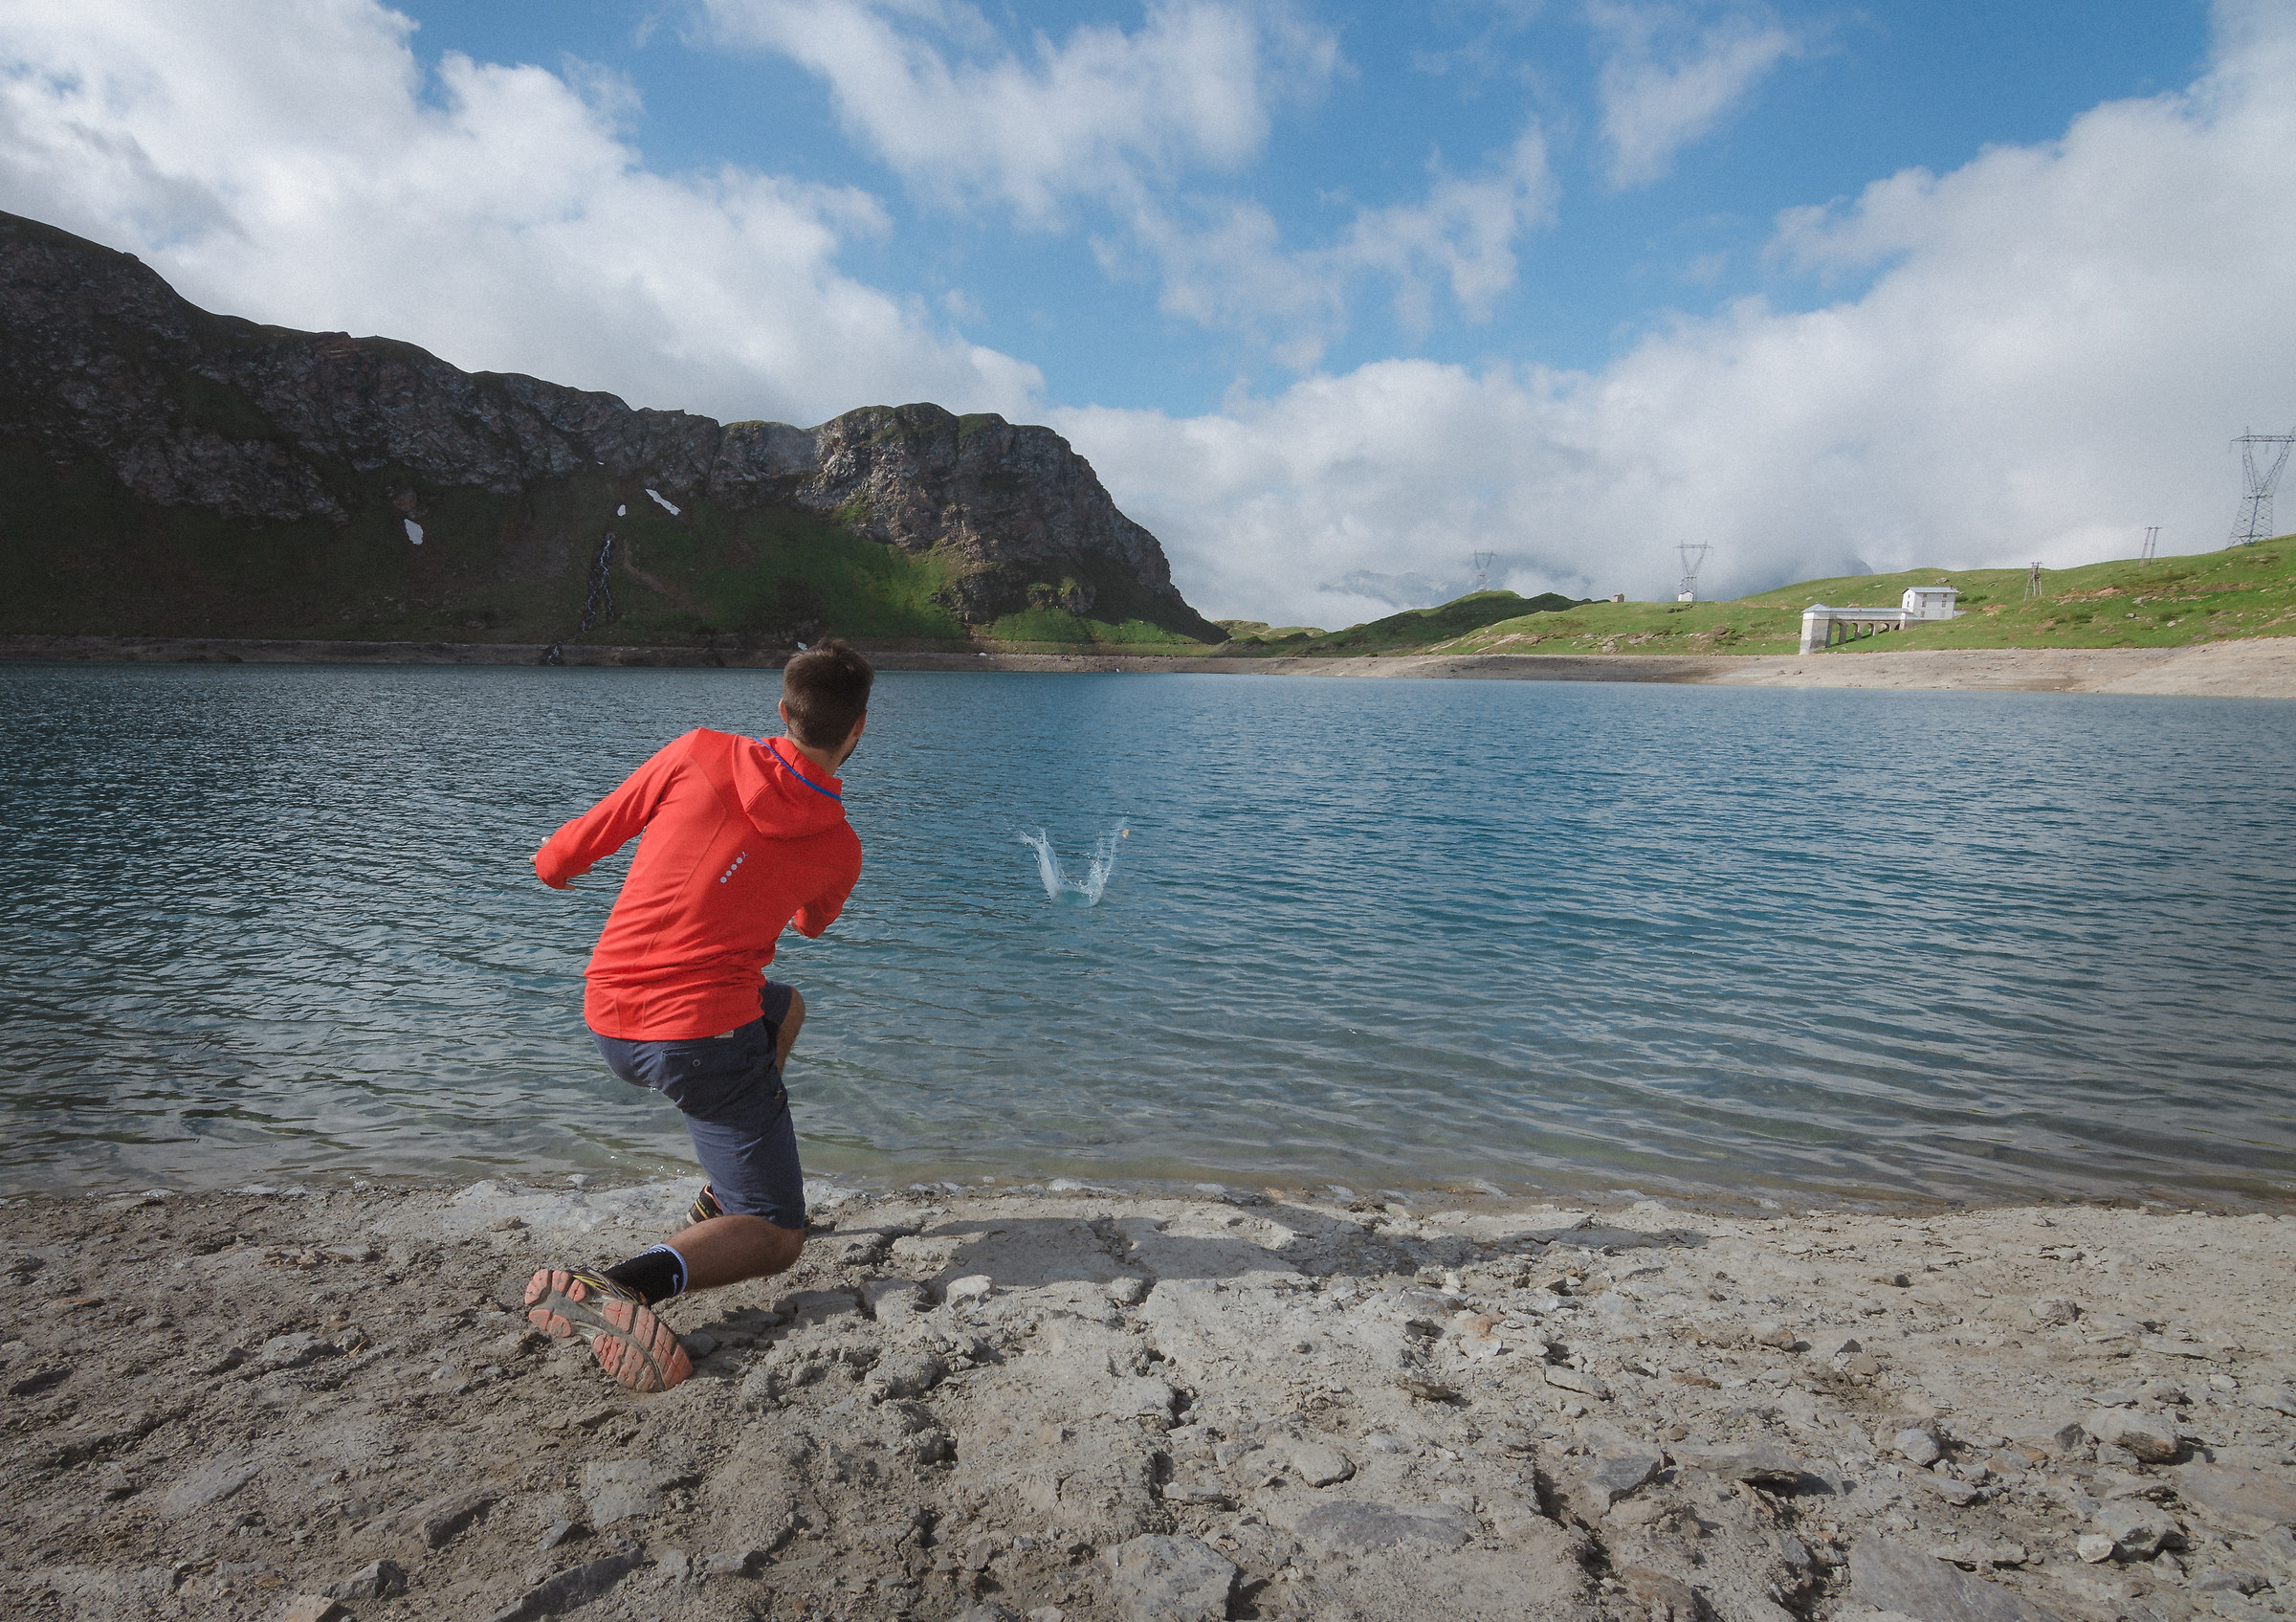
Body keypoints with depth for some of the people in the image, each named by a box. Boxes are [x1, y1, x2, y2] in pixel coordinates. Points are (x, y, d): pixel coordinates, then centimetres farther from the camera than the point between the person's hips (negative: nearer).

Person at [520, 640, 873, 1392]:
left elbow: (563, 854, 6)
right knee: (776, 1239, 4)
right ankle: (622, 1287, -25)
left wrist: (554, 865, 30)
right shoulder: (838, 848, -2)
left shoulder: (699, 754, -2)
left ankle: (725, 1195, 33)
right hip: (703, 1032, -5)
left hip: (608, 1020, 6)